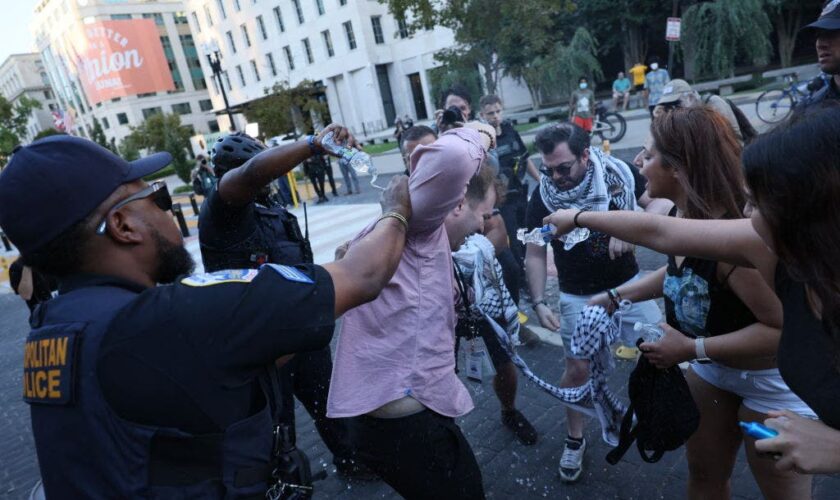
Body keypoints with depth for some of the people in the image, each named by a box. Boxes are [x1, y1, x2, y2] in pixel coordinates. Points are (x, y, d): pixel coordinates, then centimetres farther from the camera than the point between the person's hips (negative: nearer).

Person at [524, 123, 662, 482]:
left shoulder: (617, 174, -14)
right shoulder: (542, 196, -15)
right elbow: (535, 254, -9)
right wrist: (539, 302, -18)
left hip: (628, 283, 2)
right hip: (579, 296, -1)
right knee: (577, 369, 3)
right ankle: (575, 440, 24)